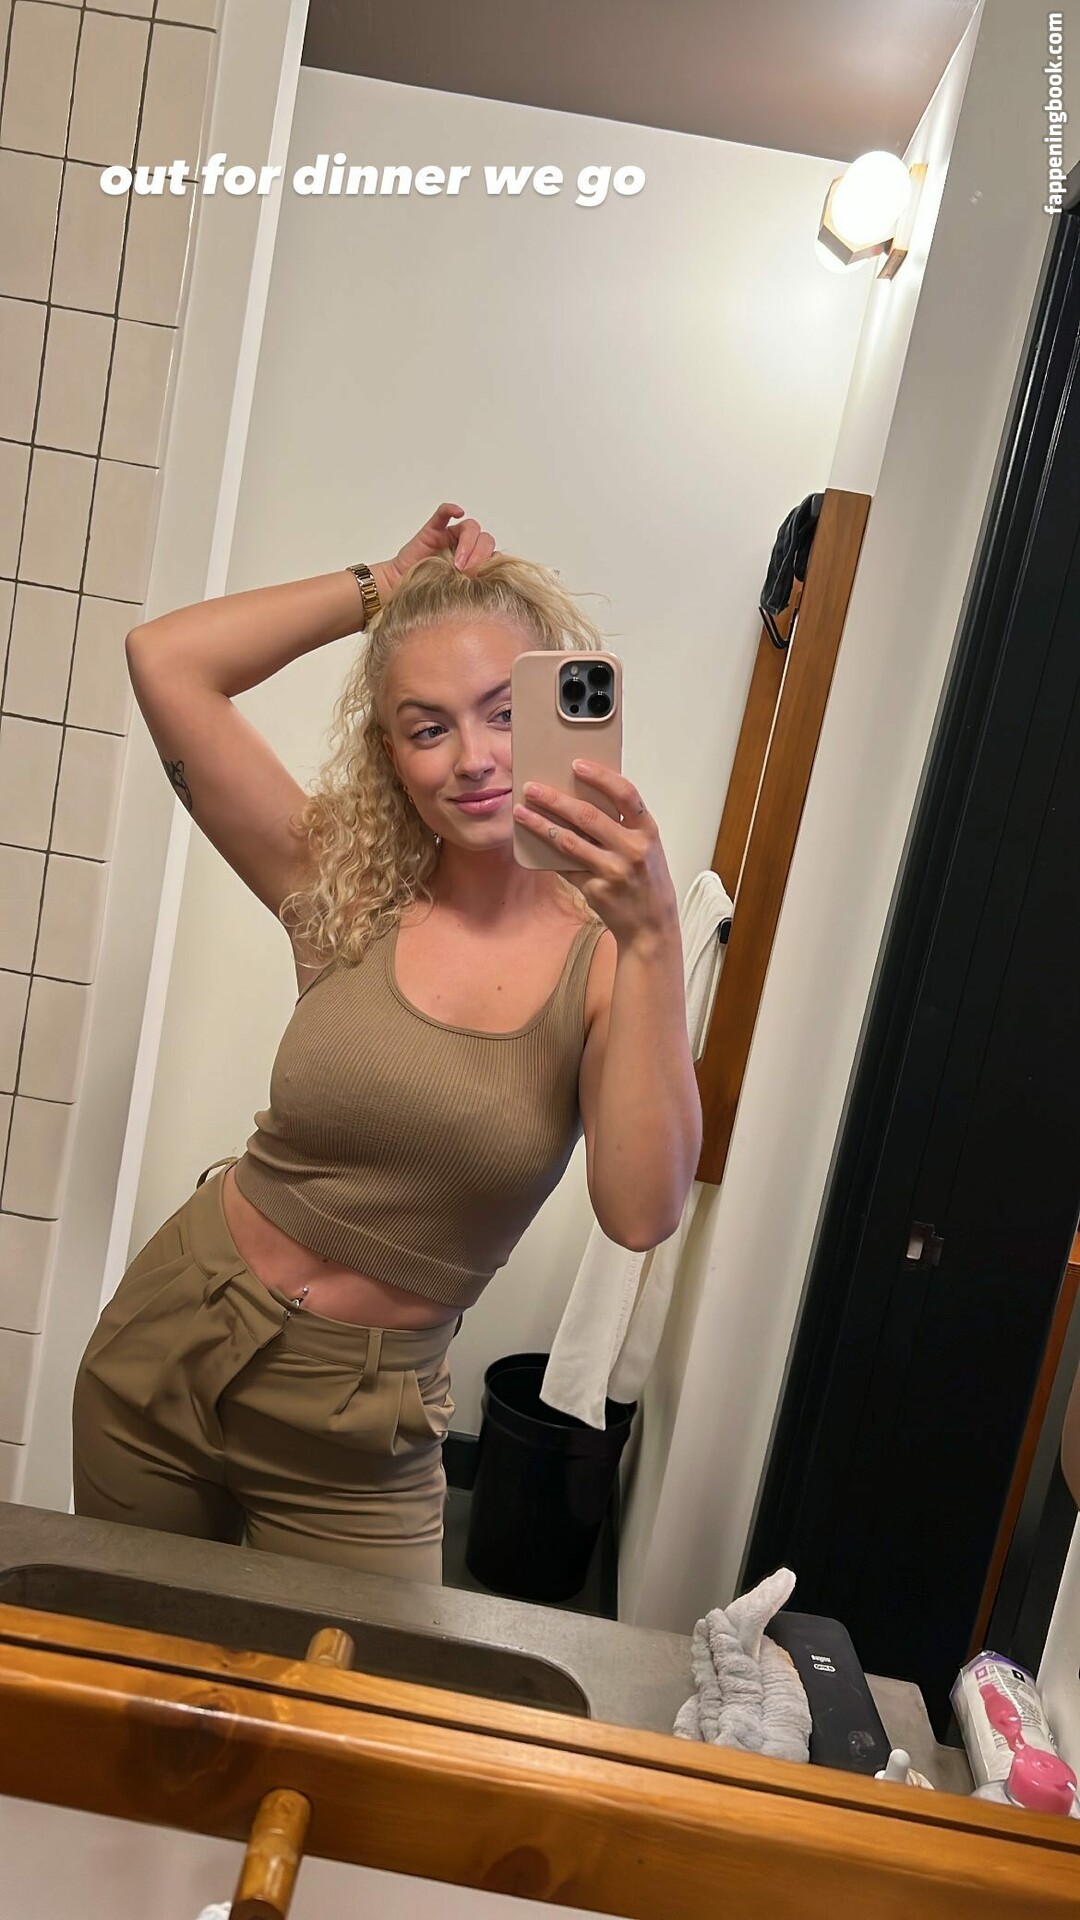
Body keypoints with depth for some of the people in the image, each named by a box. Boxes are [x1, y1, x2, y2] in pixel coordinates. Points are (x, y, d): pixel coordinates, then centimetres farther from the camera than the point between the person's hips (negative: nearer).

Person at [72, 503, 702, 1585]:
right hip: (170, 1347, 3)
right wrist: (384, 587, -10)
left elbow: (640, 1213, -29)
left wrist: (653, 935, -36)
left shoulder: (609, 958, -13)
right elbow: (165, 659, -14)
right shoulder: (345, 896, -8)